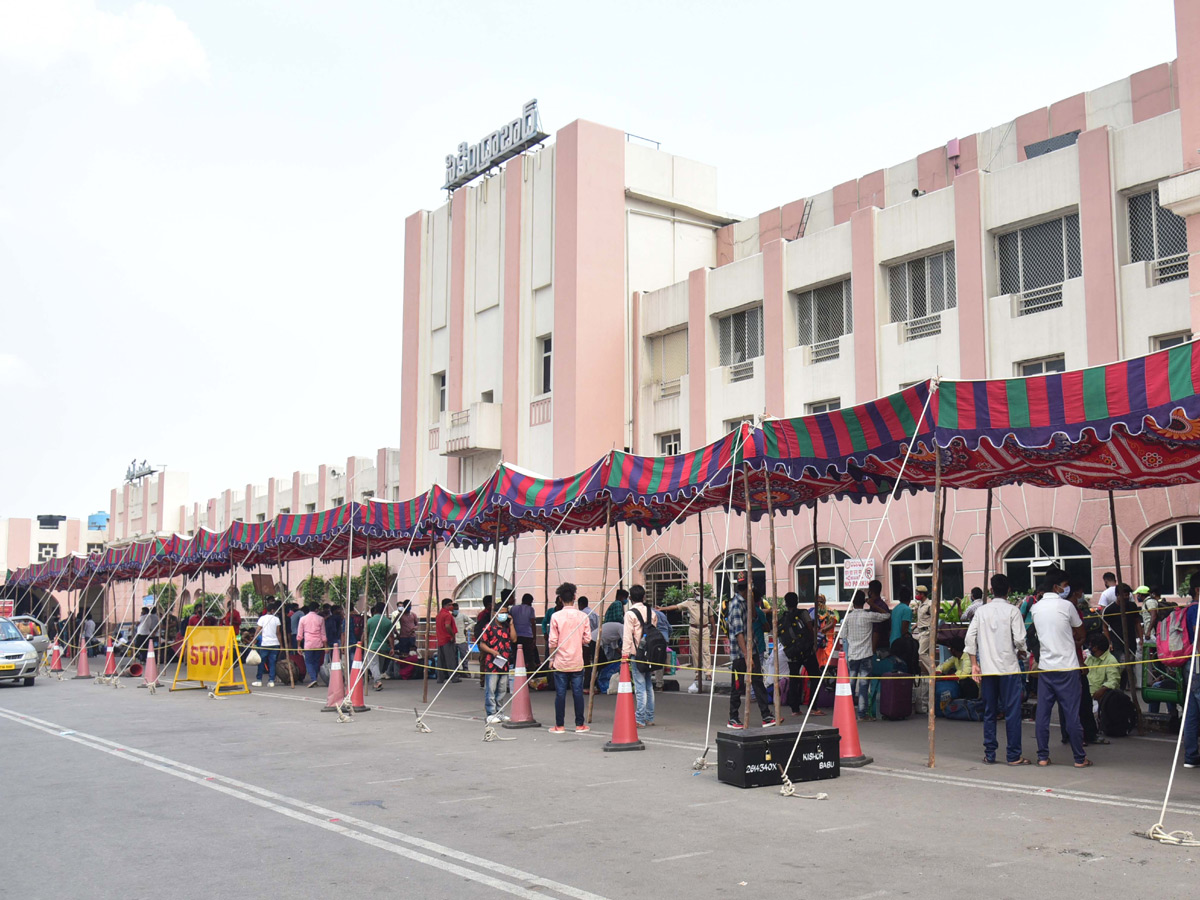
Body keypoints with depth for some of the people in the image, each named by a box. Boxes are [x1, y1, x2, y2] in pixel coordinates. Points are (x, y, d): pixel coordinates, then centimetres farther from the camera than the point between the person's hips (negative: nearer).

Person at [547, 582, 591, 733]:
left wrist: (551, 658, 5)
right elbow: (587, 638, 1)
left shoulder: (556, 616, -8)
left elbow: (552, 641, -7)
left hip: (560, 662, -1)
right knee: (578, 693, 7)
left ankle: (559, 725, 8)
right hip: (577, 662, 1)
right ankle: (580, 725, 11)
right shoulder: (583, 616, -2)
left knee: (560, 694, 4)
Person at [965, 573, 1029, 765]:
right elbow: (1020, 639, -11)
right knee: (1012, 712, 2)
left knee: (989, 712, 9)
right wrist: (1021, 653, 10)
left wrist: (974, 664, 8)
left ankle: (989, 754, 12)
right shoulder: (1012, 611, -5)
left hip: (987, 668, 3)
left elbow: (970, 638, 3)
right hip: (1009, 667, -3)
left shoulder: (981, 611, 6)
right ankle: (1013, 755, 3)